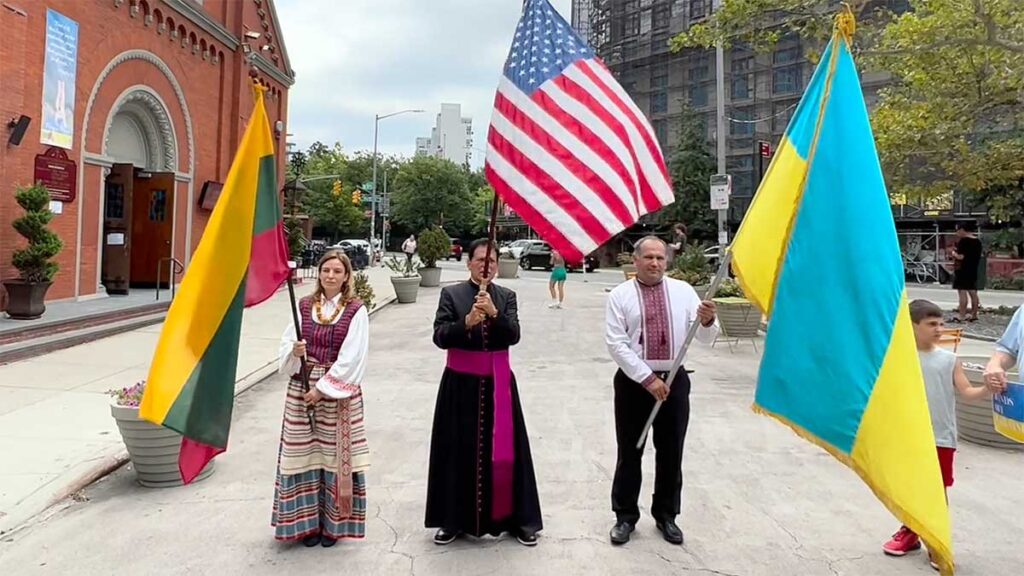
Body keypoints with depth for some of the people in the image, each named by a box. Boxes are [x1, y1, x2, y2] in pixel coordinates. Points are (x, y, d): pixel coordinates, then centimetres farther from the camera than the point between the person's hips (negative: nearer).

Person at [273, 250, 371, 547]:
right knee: (305, 453, 7)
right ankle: (309, 521, 21)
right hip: (301, 388, 3)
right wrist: (294, 351, -16)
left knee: (335, 453, 3)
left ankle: (333, 523, 18)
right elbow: (286, 343, 7)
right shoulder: (304, 306, 6)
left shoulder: (356, 311, -6)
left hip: (339, 391, -3)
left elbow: (352, 358, -10)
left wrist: (323, 388, -14)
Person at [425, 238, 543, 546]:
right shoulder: (451, 293, 0)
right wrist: (467, 322, -25)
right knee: (460, 451, 6)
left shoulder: (506, 296, 5)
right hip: (461, 383, -1)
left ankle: (516, 518, 20)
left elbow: (513, 336, -8)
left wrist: (494, 313, -24)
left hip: (497, 383, 1)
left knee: (503, 451, 5)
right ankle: (454, 519, 22)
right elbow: (439, 337, -9)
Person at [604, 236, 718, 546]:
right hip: (633, 382, -2)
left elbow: (705, 338, -2)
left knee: (670, 452, 13)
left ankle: (666, 515, 31)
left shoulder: (683, 291, 2)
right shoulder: (620, 295, -4)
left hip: (674, 380, 2)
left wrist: (708, 321, -26)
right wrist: (647, 379, -17)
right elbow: (616, 344, -10)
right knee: (630, 452, 9)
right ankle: (625, 516, 25)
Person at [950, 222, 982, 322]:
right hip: (973, 270, 9)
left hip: (962, 270, -9)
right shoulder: (977, 241, 12)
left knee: (962, 292, -8)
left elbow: (960, 256, -21)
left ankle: (962, 316, -9)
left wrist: (954, 253, -2)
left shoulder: (963, 241, -15)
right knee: (973, 293, 12)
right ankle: (974, 315, 18)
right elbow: (978, 256, 18)